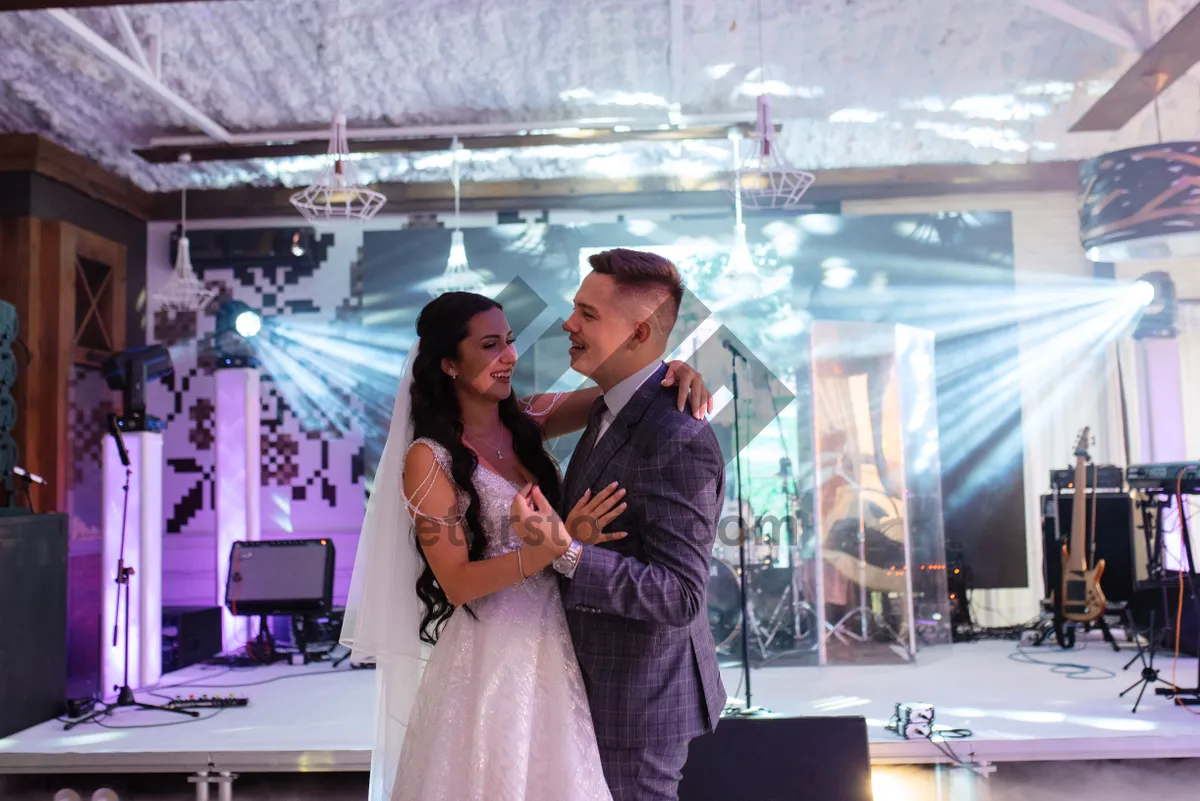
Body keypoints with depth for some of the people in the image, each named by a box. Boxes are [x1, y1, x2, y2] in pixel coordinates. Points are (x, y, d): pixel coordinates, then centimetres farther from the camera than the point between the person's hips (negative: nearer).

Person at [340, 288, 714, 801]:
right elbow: (456, 582, -16)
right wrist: (556, 547, -27)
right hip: (490, 657, -5)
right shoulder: (429, 458, -14)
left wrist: (668, 371, -18)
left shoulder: (524, 423, 1)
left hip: (554, 646, 6)